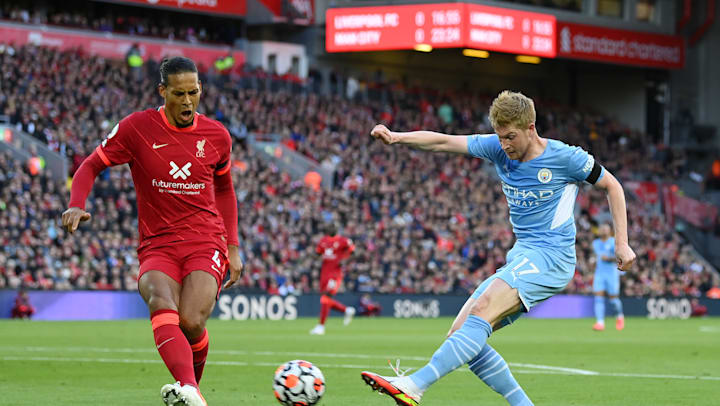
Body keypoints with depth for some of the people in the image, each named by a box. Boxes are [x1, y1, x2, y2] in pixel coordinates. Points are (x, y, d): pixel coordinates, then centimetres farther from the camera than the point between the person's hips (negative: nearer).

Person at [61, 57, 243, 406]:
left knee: (191, 322, -25)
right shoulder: (137, 128, -1)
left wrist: (233, 247, 18)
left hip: (206, 243, 1)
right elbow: (91, 167, 7)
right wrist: (76, 206, -13)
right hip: (156, 245, 0)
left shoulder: (216, 135, 7)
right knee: (162, 305, -33)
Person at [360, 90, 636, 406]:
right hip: (521, 258, 8)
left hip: (551, 257, -8)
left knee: (481, 312, -28)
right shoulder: (497, 149, 5)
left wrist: (622, 243, 1)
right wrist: (396, 137, -18)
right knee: (460, 334, -3)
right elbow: (443, 142, -2)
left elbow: (612, 185, 4)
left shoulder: (564, 157, -8)